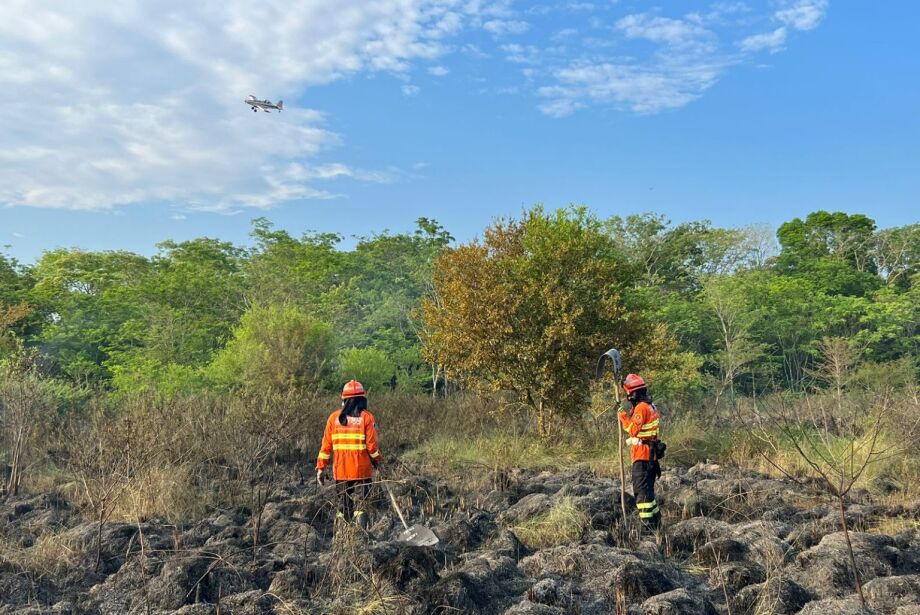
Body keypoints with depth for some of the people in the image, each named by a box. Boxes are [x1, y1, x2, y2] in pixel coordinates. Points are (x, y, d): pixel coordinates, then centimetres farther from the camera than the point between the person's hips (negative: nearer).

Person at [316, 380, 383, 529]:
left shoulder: (334, 417, 3)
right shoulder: (367, 417, -6)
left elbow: (326, 445, 2)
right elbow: (372, 445, -8)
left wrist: (320, 467, 9)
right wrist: (378, 461, 9)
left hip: (340, 471, 3)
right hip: (361, 471, -3)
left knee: (343, 506, 16)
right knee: (360, 505, 3)